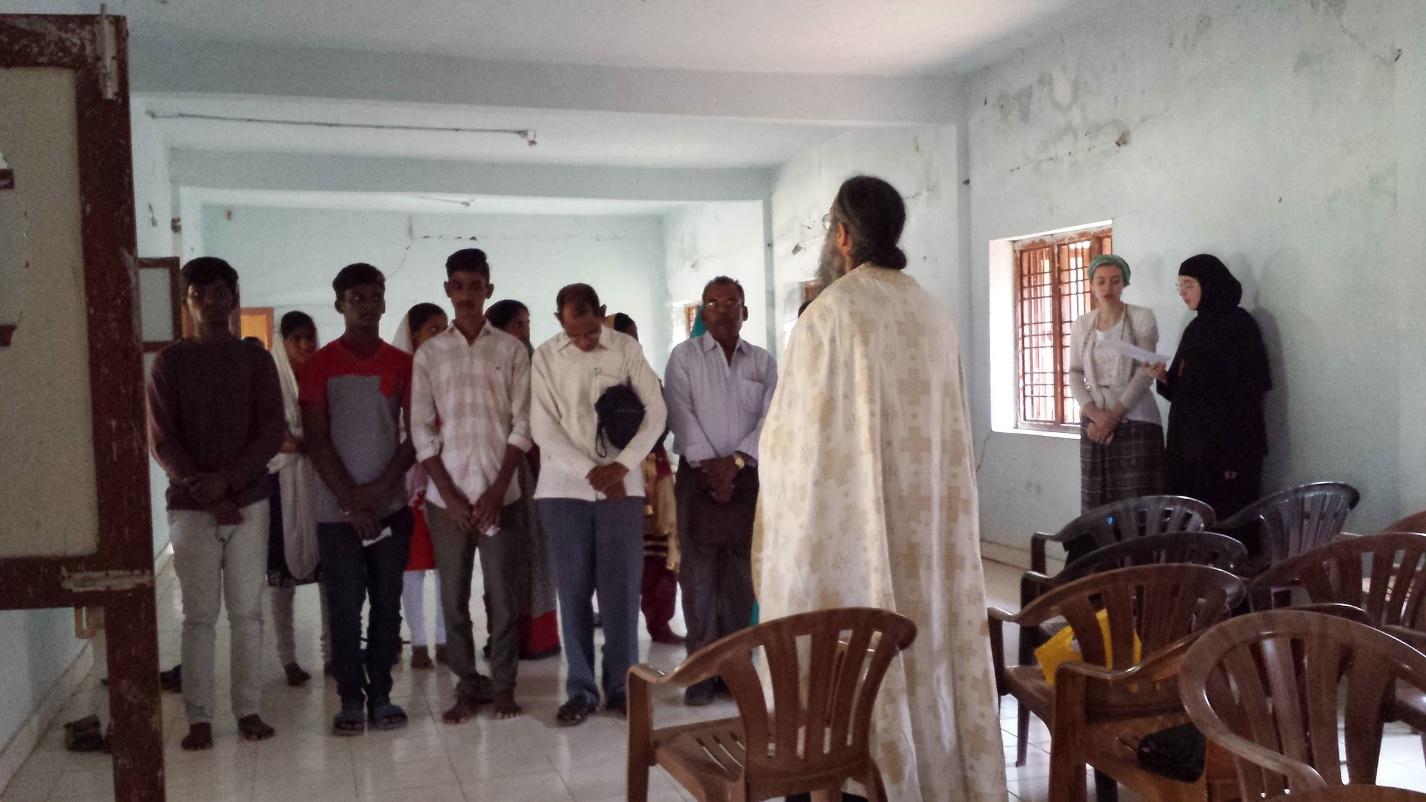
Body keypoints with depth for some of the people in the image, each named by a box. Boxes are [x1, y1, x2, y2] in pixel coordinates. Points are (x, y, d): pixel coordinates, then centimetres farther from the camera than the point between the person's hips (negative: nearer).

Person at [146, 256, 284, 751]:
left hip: (248, 500, 0)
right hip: (190, 506, 0)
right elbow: (161, 439, -1)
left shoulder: (255, 359, 5)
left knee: (247, 611, 4)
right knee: (199, 615, 2)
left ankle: (249, 709, 12)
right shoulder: (169, 362, 4)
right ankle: (199, 717, 9)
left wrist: (224, 480, -14)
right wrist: (202, 491, -12)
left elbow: (271, 434, -2)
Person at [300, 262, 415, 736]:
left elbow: (415, 435, 3)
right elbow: (316, 440, -3)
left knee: (387, 605, 6)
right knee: (344, 608, 2)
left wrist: (380, 488, -9)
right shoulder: (321, 365, 1)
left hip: (390, 506, 2)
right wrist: (352, 500, -10)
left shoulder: (402, 364, 6)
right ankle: (351, 700, 12)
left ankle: (380, 696, 16)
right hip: (338, 510, -2)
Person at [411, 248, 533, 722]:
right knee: (453, 596, 5)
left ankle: (502, 685, 15)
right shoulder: (429, 354, 6)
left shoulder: (511, 350, 3)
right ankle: (466, 686, 17)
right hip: (447, 495, 1)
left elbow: (522, 424, 0)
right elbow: (421, 429, 2)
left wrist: (498, 489, -8)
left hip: (499, 492, -1)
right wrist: (449, 494, -6)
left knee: (502, 593, 2)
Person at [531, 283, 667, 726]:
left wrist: (621, 465, -12)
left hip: (622, 486, 0)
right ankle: (581, 689, 12)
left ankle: (620, 686, 13)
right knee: (574, 589, 3)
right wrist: (592, 471, -13)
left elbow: (656, 411, -2)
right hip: (565, 488, 0)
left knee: (621, 587, 2)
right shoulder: (544, 357, 0)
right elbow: (544, 428, -5)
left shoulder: (627, 349, 2)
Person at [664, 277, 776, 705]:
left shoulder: (763, 362, 11)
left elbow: (770, 419, 0)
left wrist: (735, 461, -13)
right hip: (699, 475, -2)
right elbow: (681, 414, -5)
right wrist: (708, 464, -14)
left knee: (740, 574, 4)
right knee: (699, 573, -3)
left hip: (746, 475, 2)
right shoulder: (684, 357, 5)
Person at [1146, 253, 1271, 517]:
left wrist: (1236, 455, -19)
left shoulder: (1239, 324, -7)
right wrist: (1164, 378, -4)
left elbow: (1248, 394, -13)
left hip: (1225, 448, -7)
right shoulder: (1195, 328, 16)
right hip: (1190, 447, 8)